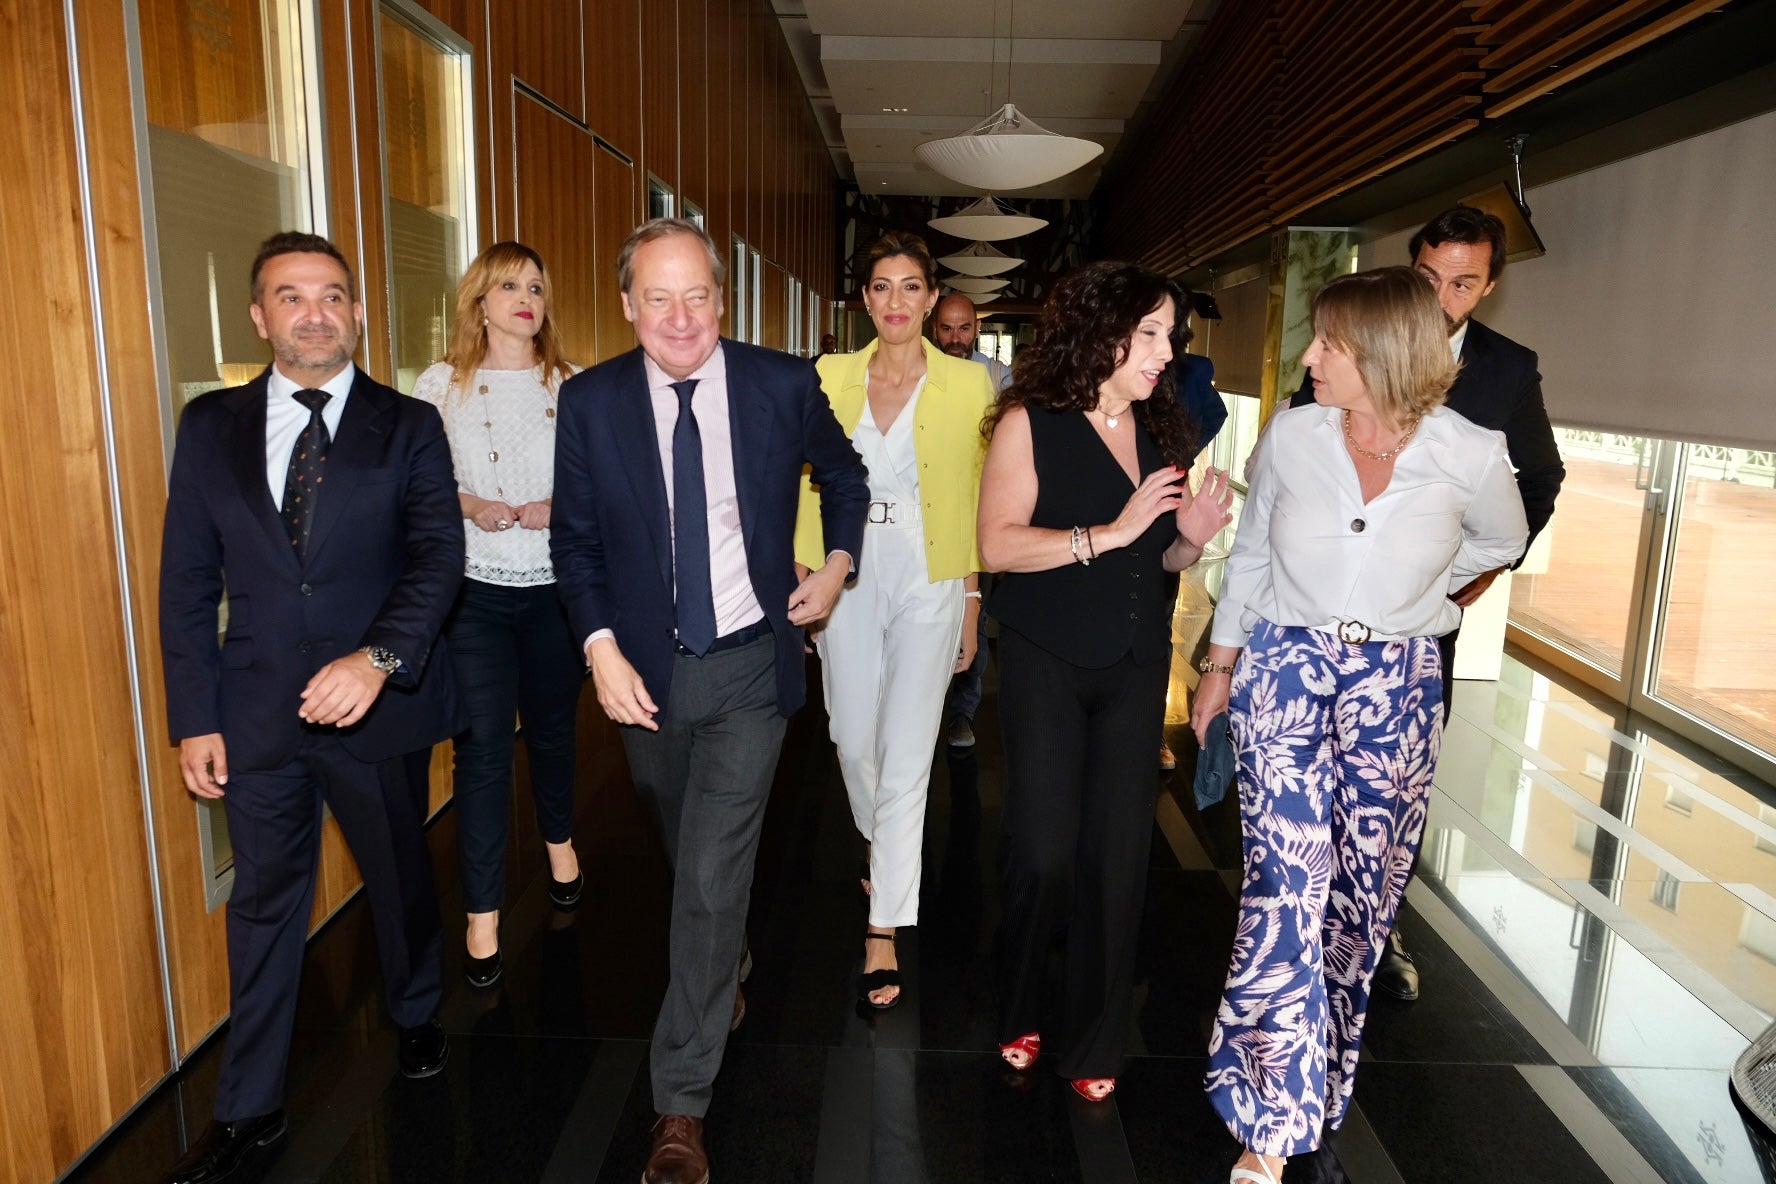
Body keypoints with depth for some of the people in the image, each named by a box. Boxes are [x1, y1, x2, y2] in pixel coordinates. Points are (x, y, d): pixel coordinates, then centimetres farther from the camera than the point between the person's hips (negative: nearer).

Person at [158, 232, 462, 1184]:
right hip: (257, 712, 2)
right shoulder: (211, 425, 4)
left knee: (400, 879, 17)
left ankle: (416, 1017, 45)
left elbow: (438, 556, -12)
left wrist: (379, 656, -27)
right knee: (263, 904, 13)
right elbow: (186, 581, 3)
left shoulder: (407, 426, -2)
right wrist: (194, 718, -1)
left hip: (377, 705, -1)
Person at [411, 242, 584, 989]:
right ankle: (483, 916, 11)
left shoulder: (572, 386, 2)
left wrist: (559, 507, -15)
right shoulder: (441, 385, 1)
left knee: (552, 725, 17)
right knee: (482, 746, 0)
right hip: (474, 590, -1)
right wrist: (468, 504, -14)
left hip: (556, 586, 2)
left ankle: (559, 841, 45)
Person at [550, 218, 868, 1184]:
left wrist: (837, 564, 1)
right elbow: (575, 540, 0)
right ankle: (726, 963, 54)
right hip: (645, 670, 3)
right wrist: (602, 648, -11)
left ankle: (681, 1103, 12)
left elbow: (843, 474, 12)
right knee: (686, 858, 22)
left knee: (713, 877, -5)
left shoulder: (784, 384, -7)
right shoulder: (589, 402, -6)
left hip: (749, 666, -2)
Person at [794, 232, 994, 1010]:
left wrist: (972, 605, -2)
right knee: (854, 740, 13)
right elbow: (812, 485, 6)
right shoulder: (831, 377, 4)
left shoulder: (967, 384, -3)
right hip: (849, 577, 3)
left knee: (906, 757, -3)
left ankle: (884, 931, 9)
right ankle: (883, 850, 45)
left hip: (929, 584, -3)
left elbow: (977, 499, -1)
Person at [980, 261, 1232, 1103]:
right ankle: (1016, 1012, 26)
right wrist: (1108, 534, -21)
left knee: (1118, 853, 6)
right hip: (1047, 663, -4)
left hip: (1136, 668, 5)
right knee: (1043, 850, -2)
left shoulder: (1161, 429, 8)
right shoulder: (1031, 423, -7)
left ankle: (1093, 1042, 24)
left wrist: (1191, 538, -5)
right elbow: (998, 544, -16)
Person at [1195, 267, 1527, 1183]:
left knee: (1362, 891, 11)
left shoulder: (1471, 456, -9)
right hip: (1286, 670, 0)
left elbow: (1500, 542, 14)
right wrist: (1220, 666, 10)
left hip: (1397, 686, 1)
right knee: (1287, 885, -7)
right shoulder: (1290, 434, -6)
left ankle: (1319, 1078, 34)